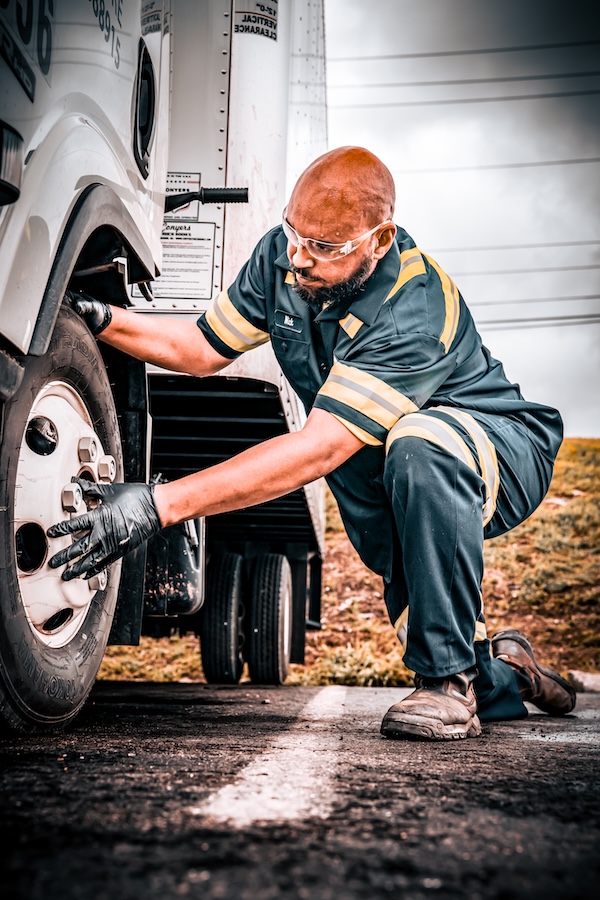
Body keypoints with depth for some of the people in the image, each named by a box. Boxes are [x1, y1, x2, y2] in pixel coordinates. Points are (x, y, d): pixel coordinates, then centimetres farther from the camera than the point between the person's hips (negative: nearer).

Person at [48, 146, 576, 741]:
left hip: (505, 448, -7)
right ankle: (497, 676, 32)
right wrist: (100, 319, -15)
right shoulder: (282, 255, -10)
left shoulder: (414, 312, -35)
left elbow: (318, 450, -42)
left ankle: (450, 680, -27)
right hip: (402, 487, 7)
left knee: (417, 443, -40)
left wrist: (158, 504, -47)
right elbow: (204, 348, 2)